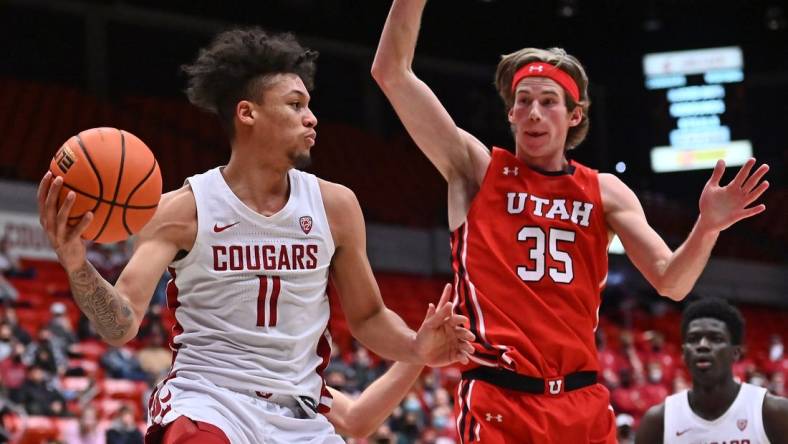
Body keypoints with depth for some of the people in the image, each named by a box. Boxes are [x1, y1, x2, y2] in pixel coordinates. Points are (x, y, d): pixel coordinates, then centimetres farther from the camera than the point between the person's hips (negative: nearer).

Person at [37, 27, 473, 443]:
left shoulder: (335, 205, 3)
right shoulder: (183, 209, -6)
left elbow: (367, 316, 14)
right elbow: (121, 327, -13)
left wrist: (415, 347, -7)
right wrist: (78, 267, -33)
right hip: (207, 398, -4)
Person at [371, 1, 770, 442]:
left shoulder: (605, 191, 11)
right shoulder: (478, 170, 5)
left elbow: (671, 282, 3)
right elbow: (392, 73, -1)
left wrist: (707, 228, -15)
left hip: (583, 403, 3)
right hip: (500, 401, -3)